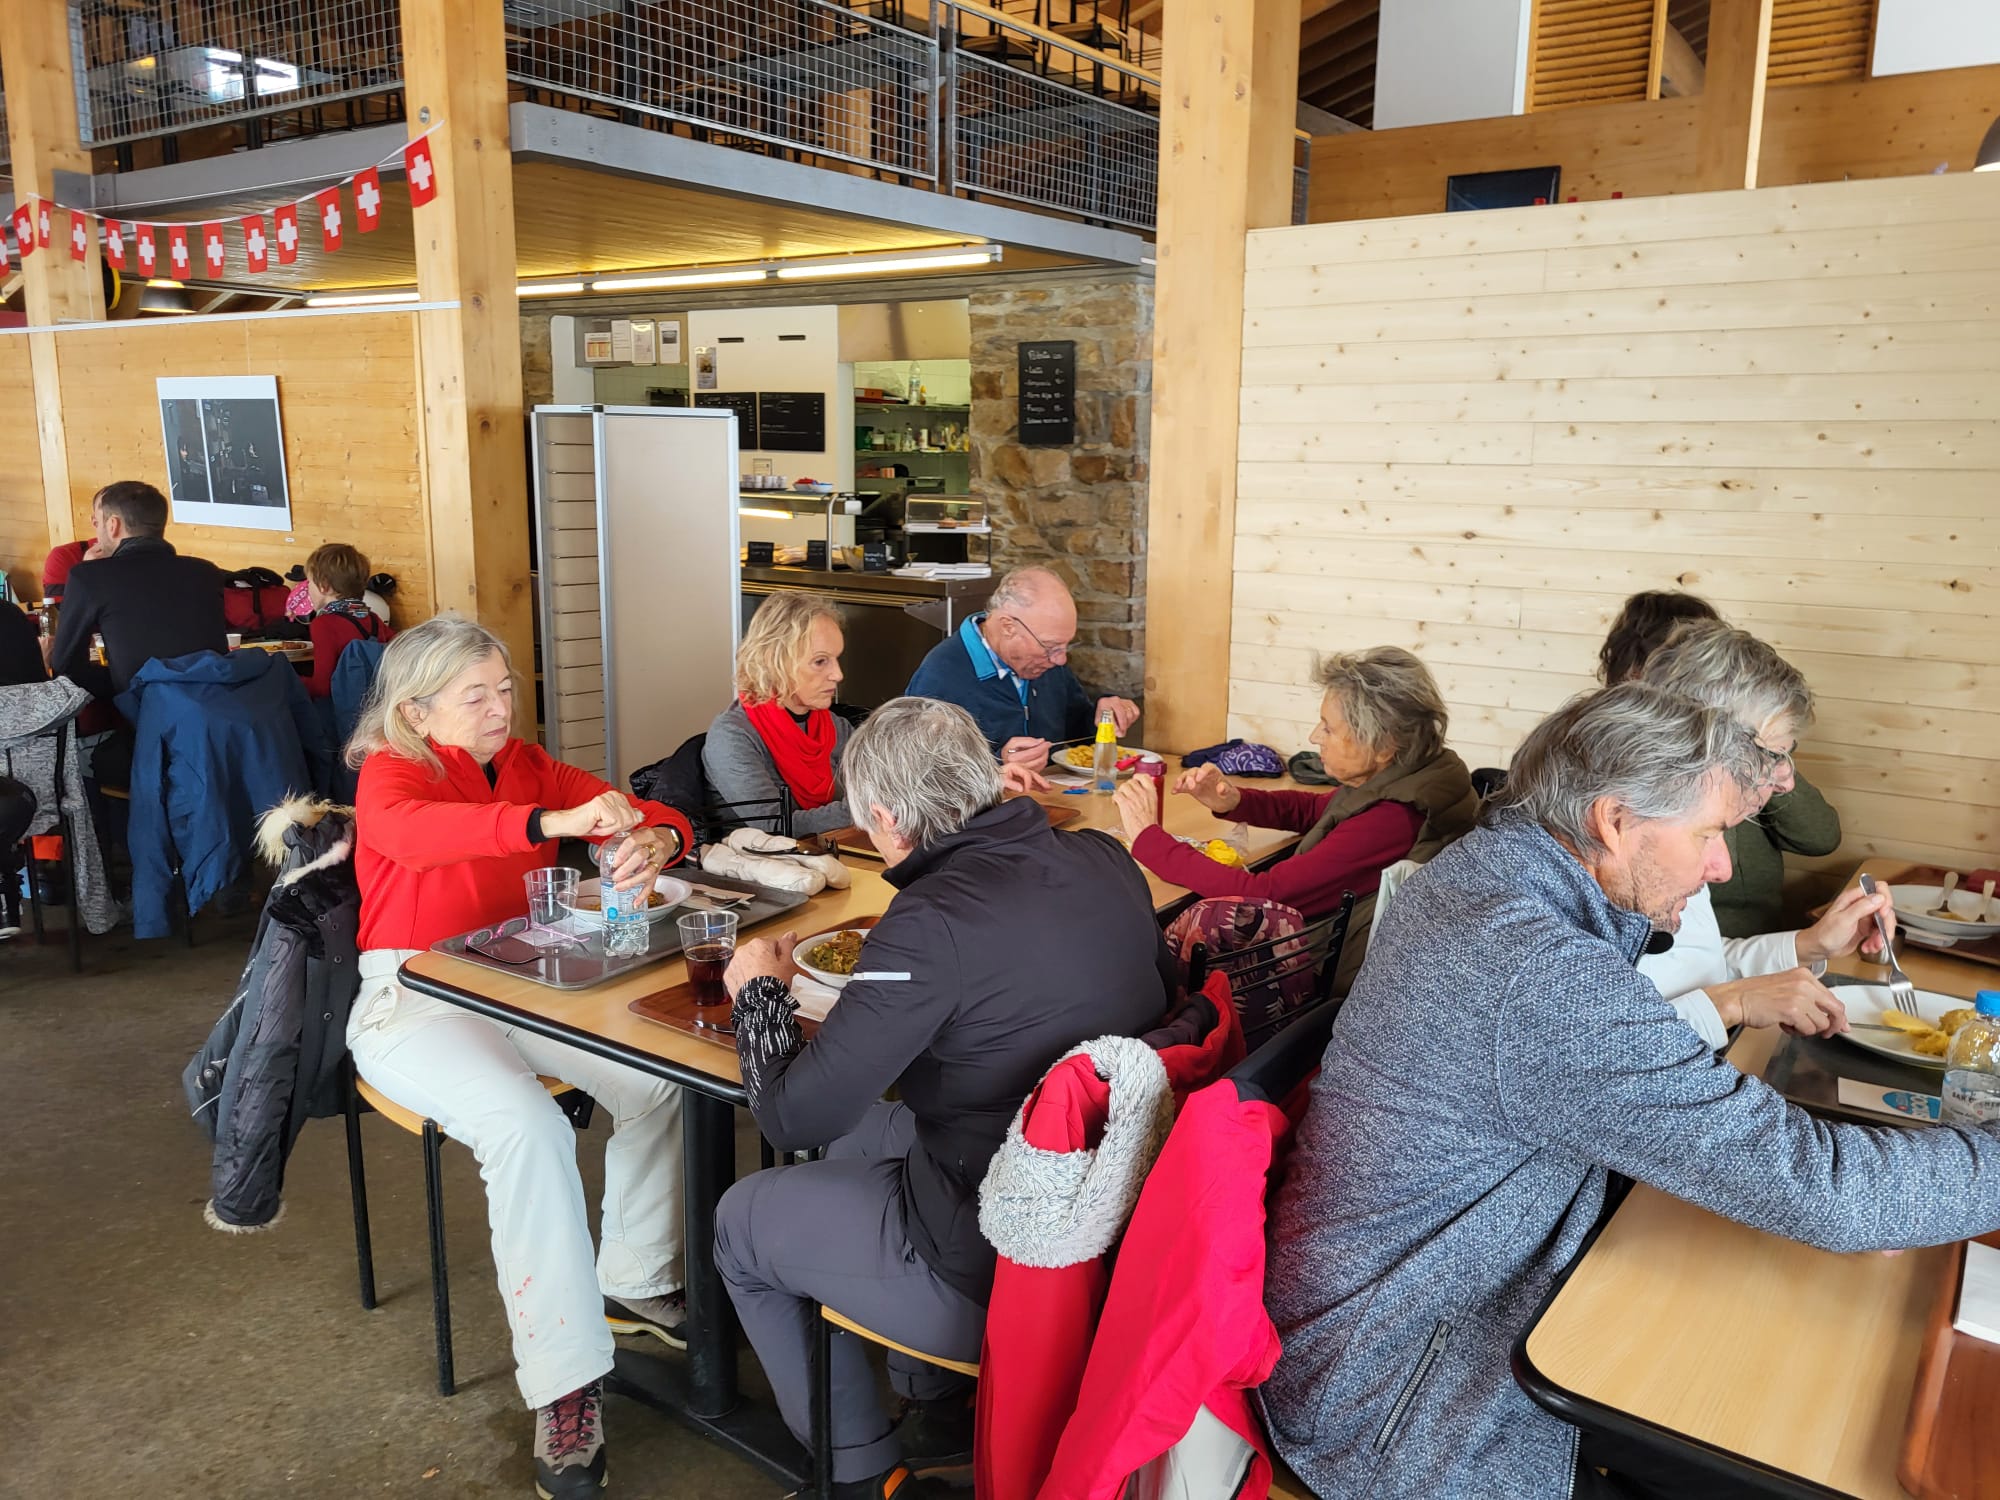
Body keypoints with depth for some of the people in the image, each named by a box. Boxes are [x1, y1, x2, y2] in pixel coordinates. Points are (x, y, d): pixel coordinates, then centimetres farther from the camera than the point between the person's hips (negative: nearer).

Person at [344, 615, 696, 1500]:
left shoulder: (525, 764, 8)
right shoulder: (390, 773, -7)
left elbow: (645, 817, 3)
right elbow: (416, 828, -33)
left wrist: (655, 841, -24)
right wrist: (554, 821, -49)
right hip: (414, 996, -5)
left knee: (660, 1078, -15)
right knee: (527, 1125, -31)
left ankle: (635, 1281, 6)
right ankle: (564, 1384, -22)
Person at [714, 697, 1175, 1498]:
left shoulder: (931, 922, -26)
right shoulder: (1104, 860, -5)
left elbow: (792, 1114, -18)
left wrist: (759, 989, 0)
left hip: (1003, 1275, -7)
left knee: (742, 1219, 15)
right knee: (857, 1131, 27)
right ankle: (939, 1410, 37)